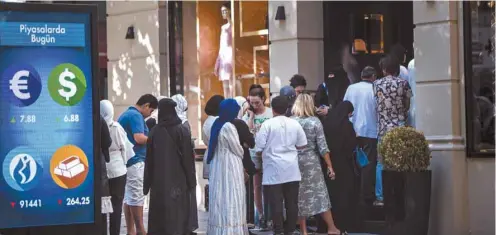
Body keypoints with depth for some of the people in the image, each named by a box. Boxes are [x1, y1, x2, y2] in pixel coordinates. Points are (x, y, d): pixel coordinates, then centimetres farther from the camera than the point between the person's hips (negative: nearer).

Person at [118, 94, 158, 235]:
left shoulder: (125, 114, 19)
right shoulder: (136, 116, -12)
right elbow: (139, 138, -22)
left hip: (126, 160, 10)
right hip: (135, 160, -10)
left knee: (128, 196, 8)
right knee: (137, 196, -7)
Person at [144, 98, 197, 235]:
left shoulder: (154, 132, -1)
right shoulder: (181, 131, -6)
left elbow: (149, 160, 2)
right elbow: (188, 158, -6)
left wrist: (147, 184, 9)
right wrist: (191, 181, 1)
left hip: (159, 182, 2)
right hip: (178, 180, -2)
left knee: (159, 215, 6)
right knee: (177, 214, 1)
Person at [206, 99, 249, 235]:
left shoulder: (217, 124, 9)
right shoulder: (228, 127, -17)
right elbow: (238, 150, -10)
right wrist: (241, 156, 12)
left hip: (218, 166, 9)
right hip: (230, 167, -9)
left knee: (221, 198, 11)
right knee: (230, 200, -6)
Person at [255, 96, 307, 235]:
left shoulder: (267, 124, -6)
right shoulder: (295, 124, 5)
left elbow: (259, 149, -7)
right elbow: (302, 145, 10)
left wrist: (260, 155, 14)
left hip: (273, 171, -4)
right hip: (292, 170, 4)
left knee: (276, 204, -2)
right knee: (292, 203, 7)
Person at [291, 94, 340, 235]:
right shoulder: (315, 122, -5)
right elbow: (322, 147, -7)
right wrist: (330, 166, -3)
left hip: (294, 162, 2)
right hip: (311, 162, -2)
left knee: (300, 196, 8)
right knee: (320, 195, 4)